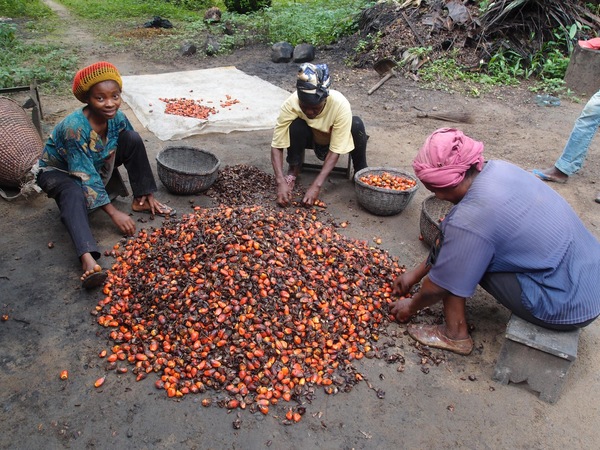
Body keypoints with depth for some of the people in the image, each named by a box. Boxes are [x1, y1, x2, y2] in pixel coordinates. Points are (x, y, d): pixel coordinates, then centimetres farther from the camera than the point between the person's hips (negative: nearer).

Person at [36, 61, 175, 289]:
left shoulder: (117, 118, -18)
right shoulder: (74, 127, -35)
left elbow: (134, 151, -5)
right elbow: (86, 176, -35)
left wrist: (148, 194, -8)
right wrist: (114, 213, -36)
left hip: (97, 165, 5)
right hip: (58, 171, -5)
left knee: (133, 138, -16)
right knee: (75, 194, -40)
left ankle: (140, 202, -7)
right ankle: (88, 258, -58)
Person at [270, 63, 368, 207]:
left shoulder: (341, 105, -37)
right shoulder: (290, 104, -34)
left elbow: (335, 150, -33)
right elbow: (276, 146, -28)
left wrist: (316, 185, -41)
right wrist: (281, 182, -41)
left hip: (335, 139, 0)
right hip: (311, 139, 1)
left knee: (356, 124, -32)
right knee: (296, 125, -33)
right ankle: (293, 170, -8)